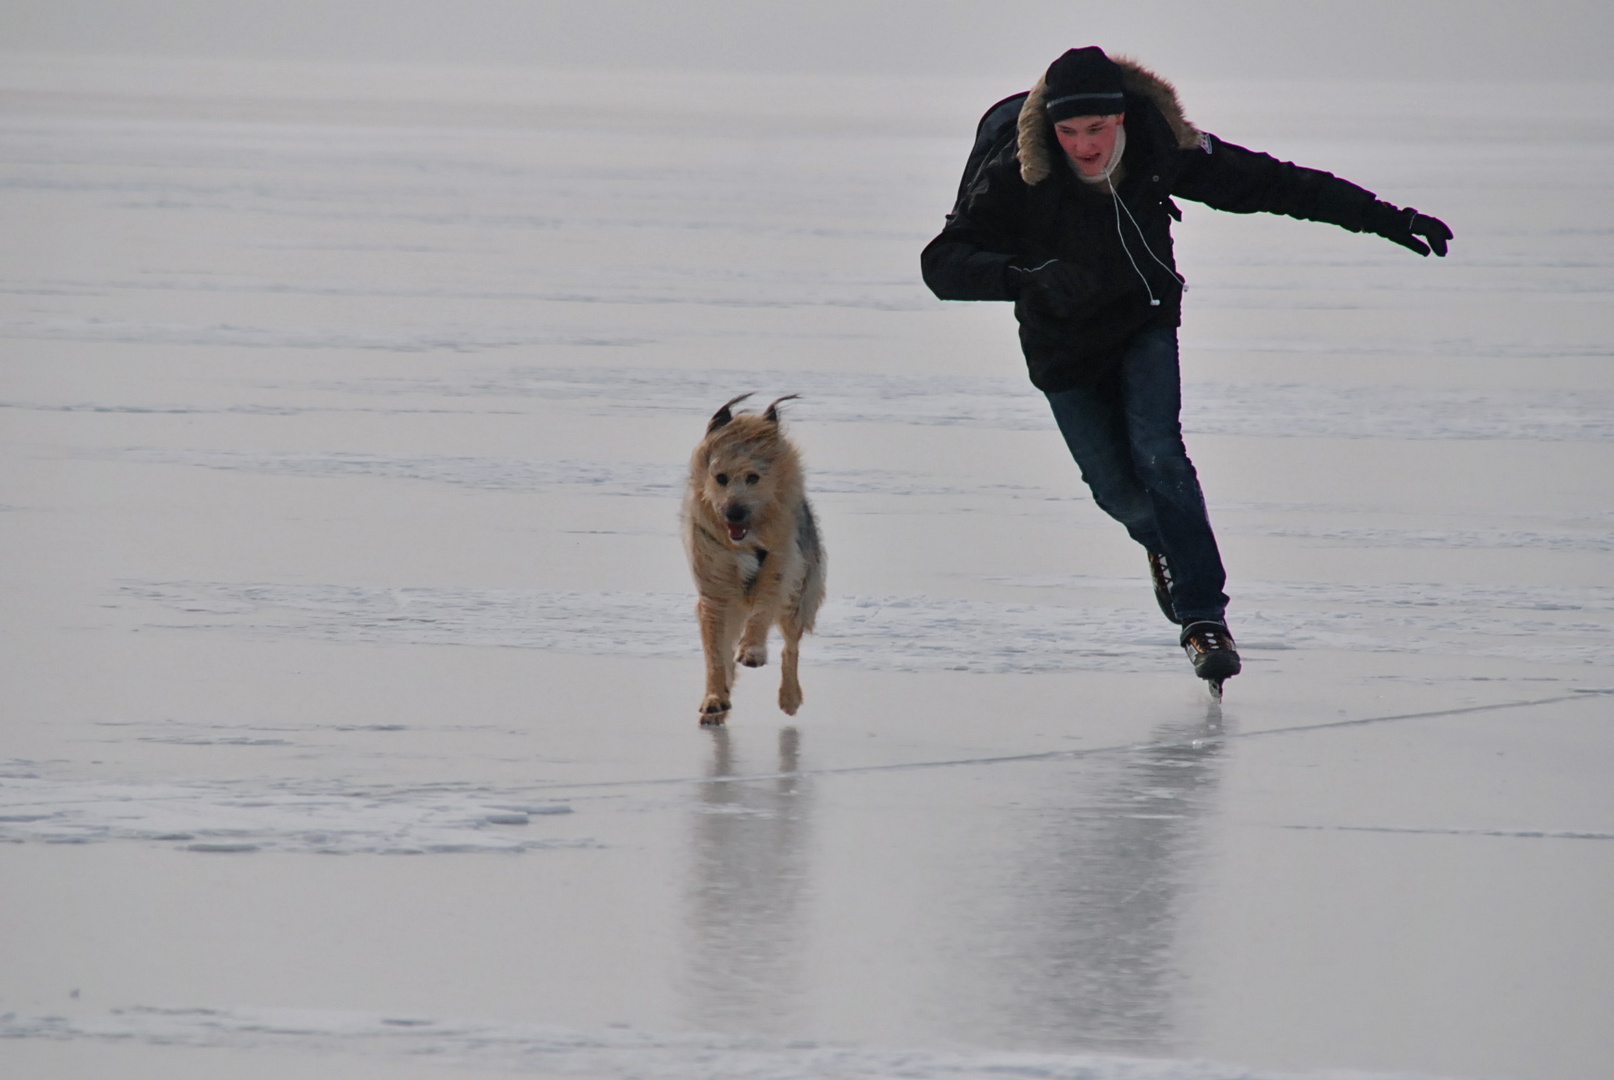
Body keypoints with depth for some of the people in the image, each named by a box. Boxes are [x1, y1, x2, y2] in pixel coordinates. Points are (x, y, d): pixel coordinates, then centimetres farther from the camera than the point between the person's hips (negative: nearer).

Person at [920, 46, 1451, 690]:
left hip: (1144, 323, 0)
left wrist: (1383, 219, -11)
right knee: (1118, 492, -1)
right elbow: (943, 263, -33)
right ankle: (1164, 544, 36)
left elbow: (1269, 183, -13)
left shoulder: (1162, 148, -23)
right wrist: (1025, 278, -52)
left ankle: (1204, 619, -16)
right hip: (1065, 348, 0)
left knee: (1156, 453, -20)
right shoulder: (1018, 177, -29)